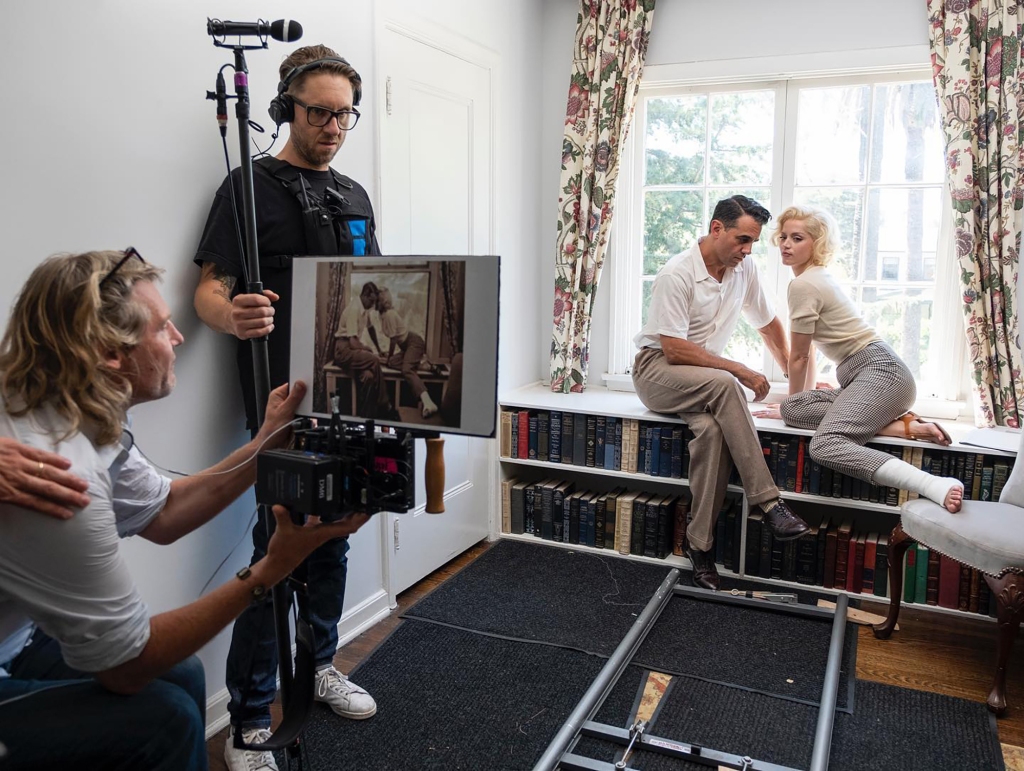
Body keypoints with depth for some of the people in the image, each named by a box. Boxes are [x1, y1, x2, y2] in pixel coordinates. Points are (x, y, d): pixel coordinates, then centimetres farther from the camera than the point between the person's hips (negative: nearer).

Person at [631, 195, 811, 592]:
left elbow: (768, 323, 18)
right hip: (656, 369, -5)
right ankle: (768, 502, -30)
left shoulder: (744, 268, 3)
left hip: (703, 377, 5)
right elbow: (675, 350, -22)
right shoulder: (676, 274, -17)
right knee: (723, 385, -36)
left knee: (713, 429, -31)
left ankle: (699, 543, -22)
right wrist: (741, 371, -21)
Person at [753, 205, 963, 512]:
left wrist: (794, 404, 15)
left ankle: (937, 486, -40)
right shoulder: (817, 278, 23)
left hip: (880, 372, -10)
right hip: (869, 375, 10)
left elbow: (799, 357, -1)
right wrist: (795, 405, 30)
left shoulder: (803, 284, -8)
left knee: (825, 445, -28)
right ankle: (902, 425, -8)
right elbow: (808, 351, 26)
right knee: (792, 408, -3)